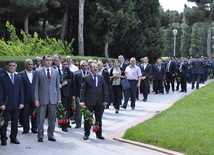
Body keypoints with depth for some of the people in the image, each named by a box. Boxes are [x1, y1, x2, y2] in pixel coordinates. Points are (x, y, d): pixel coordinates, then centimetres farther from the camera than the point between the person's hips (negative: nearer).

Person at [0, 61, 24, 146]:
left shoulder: (19, 77, 12)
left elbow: (21, 91, 11)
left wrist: (21, 102, 1)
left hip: (16, 104, 3)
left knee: (15, 122, 8)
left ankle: (13, 138, 19)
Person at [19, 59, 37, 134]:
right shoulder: (21, 74, 0)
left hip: (34, 97, 2)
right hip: (26, 97, -2)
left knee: (35, 114, 6)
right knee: (25, 114, 5)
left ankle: (34, 129, 16)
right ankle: (26, 129, 16)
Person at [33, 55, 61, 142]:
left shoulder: (55, 72, 11)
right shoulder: (38, 72, 2)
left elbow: (57, 86, 13)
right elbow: (35, 87, 0)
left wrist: (59, 98, 6)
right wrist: (36, 99, -6)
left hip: (53, 99, 3)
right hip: (42, 98, -2)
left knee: (52, 118, 7)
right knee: (41, 118, 2)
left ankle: (51, 135, 17)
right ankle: (40, 135, 13)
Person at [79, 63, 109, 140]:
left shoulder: (101, 78, 11)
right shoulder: (86, 78, 0)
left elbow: (105, 89, 10)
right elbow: (82, 90, -3)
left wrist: (105, 100, 2)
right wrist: (82, 101, -11)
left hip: (99, 102, 3)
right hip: (89, 102, -3)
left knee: (99, 118, 10)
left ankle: (99, 134, 20)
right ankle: (86, 134, 16)